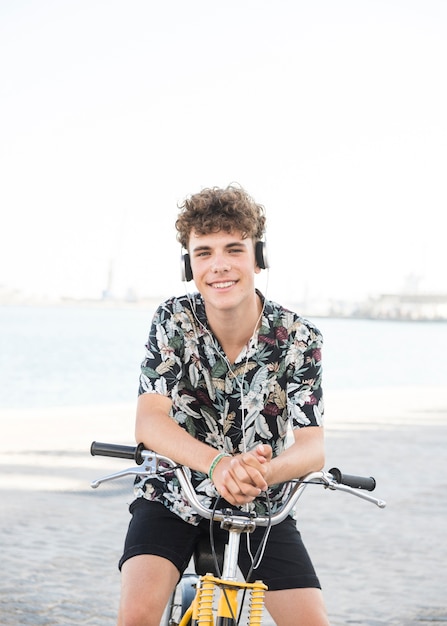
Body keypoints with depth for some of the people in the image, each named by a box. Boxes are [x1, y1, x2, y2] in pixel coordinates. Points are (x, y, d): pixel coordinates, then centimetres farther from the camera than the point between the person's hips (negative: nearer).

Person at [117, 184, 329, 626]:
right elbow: (149, 422, -24)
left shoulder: (298, 338, -16)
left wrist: (263, 471, -45)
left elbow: (312, 447, -21)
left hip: (258, 507, 1)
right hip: (173, 497, -1)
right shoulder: (174, 321, -15)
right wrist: (218, 463, -44)